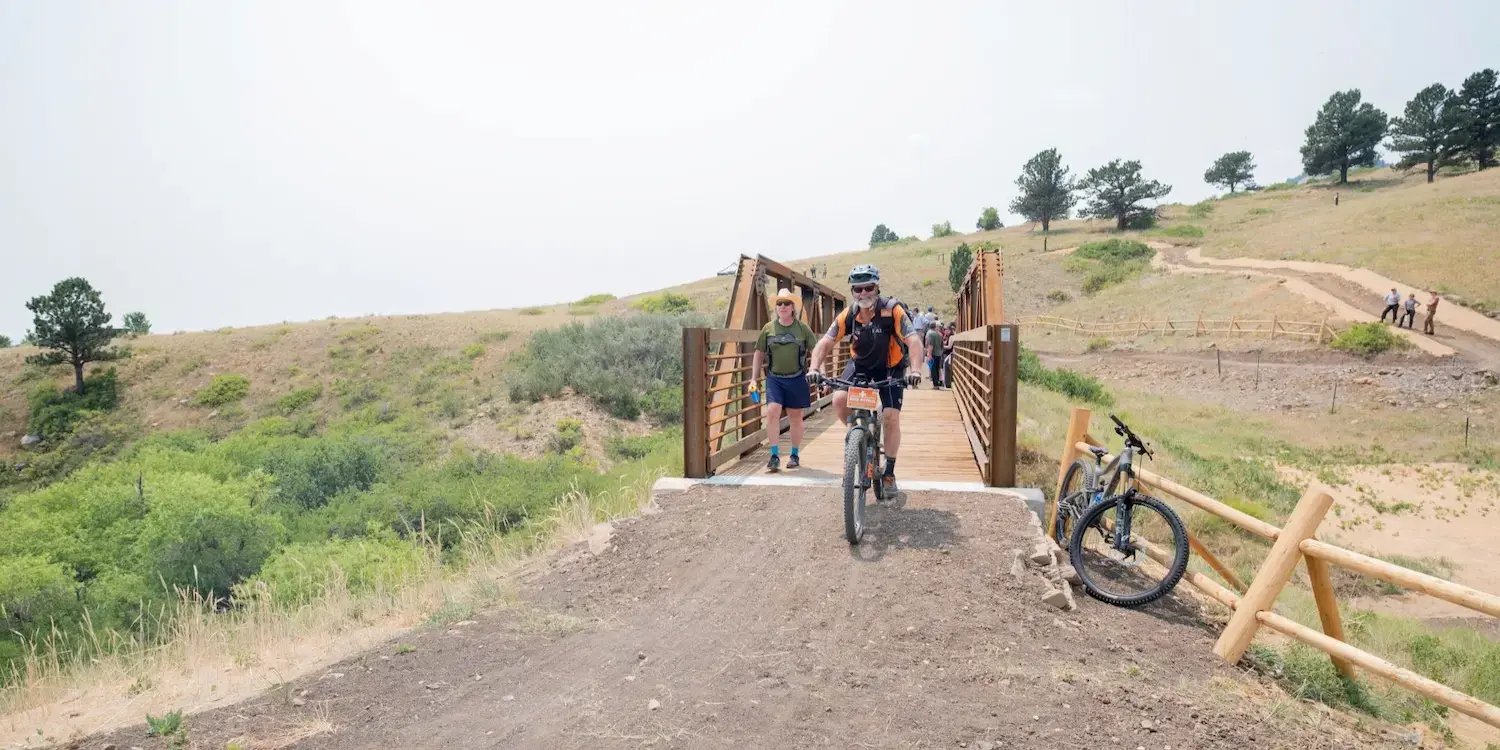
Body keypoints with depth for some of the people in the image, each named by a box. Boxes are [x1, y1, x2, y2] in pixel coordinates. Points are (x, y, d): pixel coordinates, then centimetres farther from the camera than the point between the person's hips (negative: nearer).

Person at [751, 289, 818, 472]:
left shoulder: (802, 328, 1)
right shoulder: (768, 328, 4)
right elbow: (759, 354, 11)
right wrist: (754, 379, 8)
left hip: (796, 379, 0)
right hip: (775, 379, 0)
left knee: (795, 417, 9)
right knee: (772, 411, -16)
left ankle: (795, 455, 23)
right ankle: (775, 455, -9)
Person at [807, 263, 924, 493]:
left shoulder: (892, 310, -26)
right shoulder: (848, 315, -17)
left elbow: (914, 341, -34)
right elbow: (825, 342, -21)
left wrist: (915, 370, -49)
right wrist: (814, 368, -38)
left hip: (890, 367, -2)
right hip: (860, 365, 2)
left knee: (891, 418, -11)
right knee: (839, 400, -22)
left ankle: (889, 472, 8)